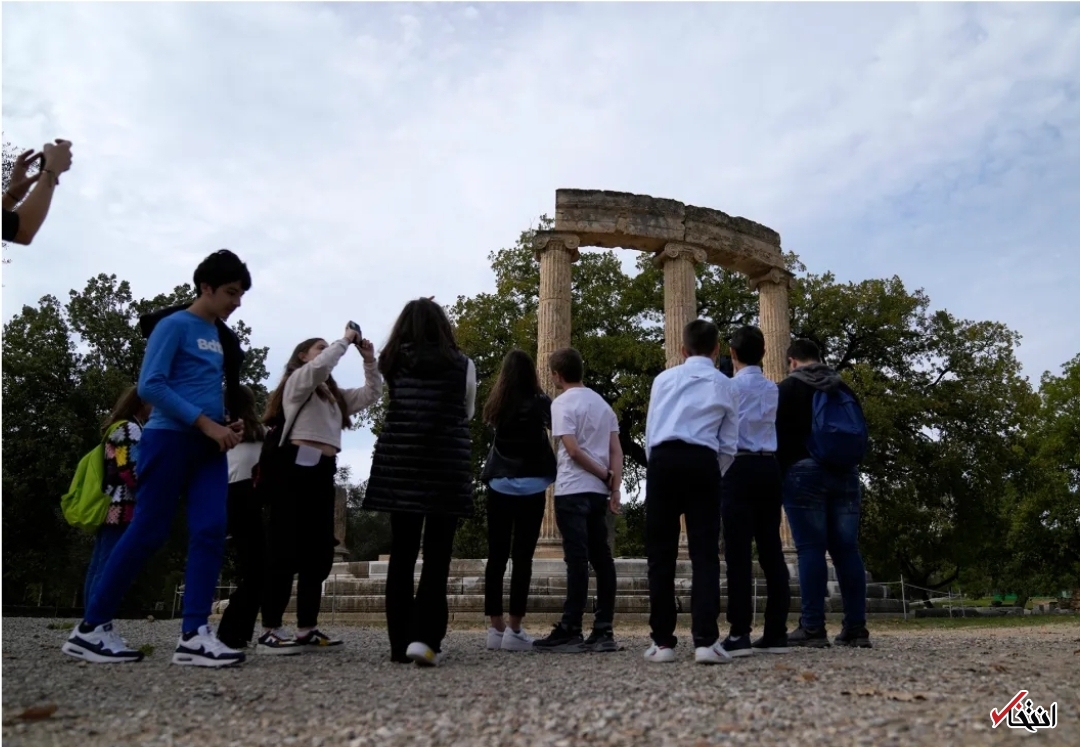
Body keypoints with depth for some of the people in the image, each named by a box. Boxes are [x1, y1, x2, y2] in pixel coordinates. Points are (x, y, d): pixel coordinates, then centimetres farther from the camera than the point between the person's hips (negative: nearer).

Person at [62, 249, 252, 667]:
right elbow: (150, 386, -15)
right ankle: (91, 628, 12)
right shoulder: (175, 326, -7)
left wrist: (227, 425, 5)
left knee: (210, 532, -6)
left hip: (208, 445, 7)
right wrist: (206, 423, -18)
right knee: (148, 533, -3)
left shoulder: (218, 335, 16)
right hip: (170, 439, -7)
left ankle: (194, 635, -8)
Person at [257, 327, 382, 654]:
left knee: (319, 554, 6)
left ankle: (307, 630, 11)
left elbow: (371, 395, 25)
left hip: (323, 473, 8)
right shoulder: (297, 381, 6)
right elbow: (320, 367, -15)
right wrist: (345, 340, -2)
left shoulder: (335, 395, 28)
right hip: (297, 467, -8)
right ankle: (270, 631, -7)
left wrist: (369, 360, 15)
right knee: (288, 551, -10)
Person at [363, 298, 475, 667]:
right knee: (437, 554, 0)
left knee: (402, 552, 6)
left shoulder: (394, 362, 7)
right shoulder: (462, 365, 5)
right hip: (446, 465, -2)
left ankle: (400, 642, 9)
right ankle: (424, 638, -11)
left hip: (398, 463, 2)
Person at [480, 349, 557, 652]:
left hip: (499, 486, 3)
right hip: (530, 487, -3)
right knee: (522, 557, -3)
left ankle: (496, 628, 9)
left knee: (496, 556, 6)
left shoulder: (496, 405, 4)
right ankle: (514, 630, -5)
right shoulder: (539, 403, -3)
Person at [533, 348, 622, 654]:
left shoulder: (562, 403, -5)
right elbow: (616, 450, 8)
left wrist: (606, 476, -5)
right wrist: (614, 487, 2)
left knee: (577, 560, -7)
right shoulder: (602, 403, 16)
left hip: (573, 490, -7)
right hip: (599, 491, 7)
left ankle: (570, 631, -4)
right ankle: (603, 631, 10)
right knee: (602, 559, 7)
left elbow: (573, 449, -15)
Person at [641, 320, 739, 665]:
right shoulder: (725, 386, 15)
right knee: (705, 553, 2)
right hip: (703, 463, 0)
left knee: (661, 553, 5)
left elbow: (650, 433, 14)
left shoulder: (664, 379, 16)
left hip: (662, 460, 1)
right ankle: (705, 641, -7)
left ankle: (662, 642, 7)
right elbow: (728, 446, 13)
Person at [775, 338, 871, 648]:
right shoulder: (845, 390, 19)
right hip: (845, 474, 5)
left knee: (810, 548, -8)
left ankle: (813, 627, -11)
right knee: (846, 549, 3)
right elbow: (861, 434, 21)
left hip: (805, 472, -5)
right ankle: (856, 627, 2)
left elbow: (777, 436, -3)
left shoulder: (788, 388, 2)